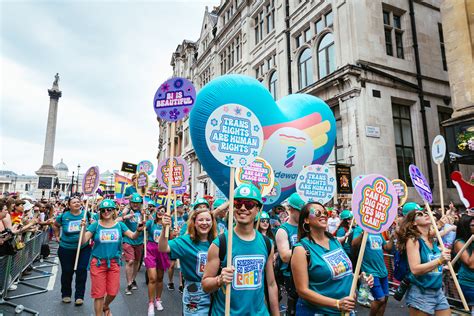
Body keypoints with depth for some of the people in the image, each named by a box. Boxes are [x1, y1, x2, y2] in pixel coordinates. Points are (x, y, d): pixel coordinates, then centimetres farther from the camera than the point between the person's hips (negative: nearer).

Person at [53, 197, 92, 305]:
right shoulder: (64, 216, -3)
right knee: (67, 272, 11)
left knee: (82, 271, -1)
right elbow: (55, 225, 17)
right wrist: (57, 237, 10)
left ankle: (79, 296, 13)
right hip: (66, 249, 1)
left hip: (84, 249, -1)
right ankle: (66, 294, 33)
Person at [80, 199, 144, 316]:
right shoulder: (95, 225, -5)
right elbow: (83, 241, -10)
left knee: (113, 292, 11)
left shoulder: (119, 225, -1)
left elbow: (133, 236, -9)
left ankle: (105, 306, 44)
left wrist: (138, 230, -30)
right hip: (98, 263, -2)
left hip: (114, 262, 2)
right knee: (99, 293, 6)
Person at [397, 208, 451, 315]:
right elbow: (415, 270, -24)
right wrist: (439, 261, -27)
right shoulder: (413, 240, -14)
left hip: (438, 291, 7)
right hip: (421, 293, -7)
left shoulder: (433, 240, 7)